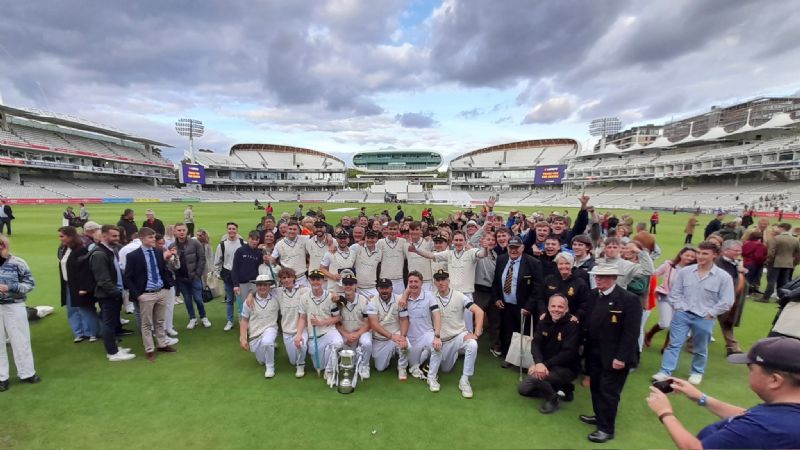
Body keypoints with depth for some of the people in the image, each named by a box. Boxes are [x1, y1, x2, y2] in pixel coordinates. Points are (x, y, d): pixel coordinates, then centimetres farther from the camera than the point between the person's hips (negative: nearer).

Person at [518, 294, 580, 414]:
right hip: (544, 365, 7)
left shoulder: (572, 324, -19)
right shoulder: (544, 320, -4)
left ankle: (553, 399, 0)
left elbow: (568, 352, -25)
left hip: (567, 368, -6)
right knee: (523, 389, 7)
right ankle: (561, 387, 18)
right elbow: (535, 343, -10)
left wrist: (545, 364, -29)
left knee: (535, 376, -30)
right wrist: (539, 363, -29)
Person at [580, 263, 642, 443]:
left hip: (615, 356, -6)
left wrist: (621, 357, -19)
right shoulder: (594, 295, 3)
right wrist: (585, 346, 9)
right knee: (596, 387, 17)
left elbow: (631, 332, -18)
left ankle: (607, 428, 21)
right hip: (595, 353, 6)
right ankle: (600, 417, 38)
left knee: (608, 391, 5)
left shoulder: (629, 299, -18)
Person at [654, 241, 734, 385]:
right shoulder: (685, 271, -1)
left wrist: (710, 313, -8)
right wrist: (679, 307, -5)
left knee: (700, 349, 16)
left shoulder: (723, 277, -7)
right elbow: (674, 292, 5)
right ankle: (665, 372, 5)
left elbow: (726, 301, -5)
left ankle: (697, 373, 36)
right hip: (682, 314, 1)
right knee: (674, 344, 2)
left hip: (704, 318, -1)